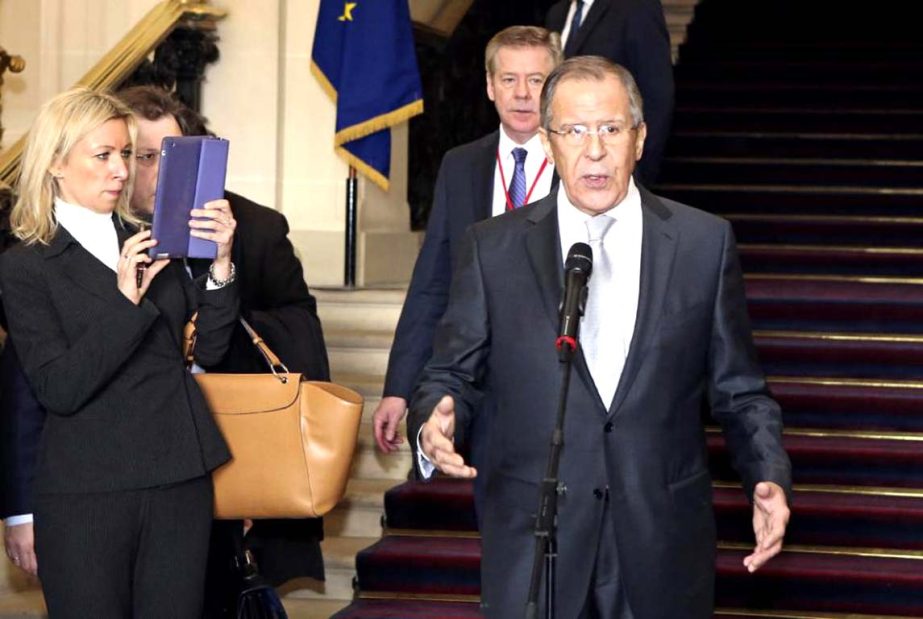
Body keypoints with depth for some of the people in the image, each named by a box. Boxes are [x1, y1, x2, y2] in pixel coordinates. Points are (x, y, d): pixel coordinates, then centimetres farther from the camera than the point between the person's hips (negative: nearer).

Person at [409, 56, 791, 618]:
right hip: (533, 546, 0)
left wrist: (770, 479, -10)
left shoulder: (705, 243, 2)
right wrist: (434, 422, -16)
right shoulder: (494, 248, 2)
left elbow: (739, 392, 5)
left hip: (662, 550, 1)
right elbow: (452, 374, 6)